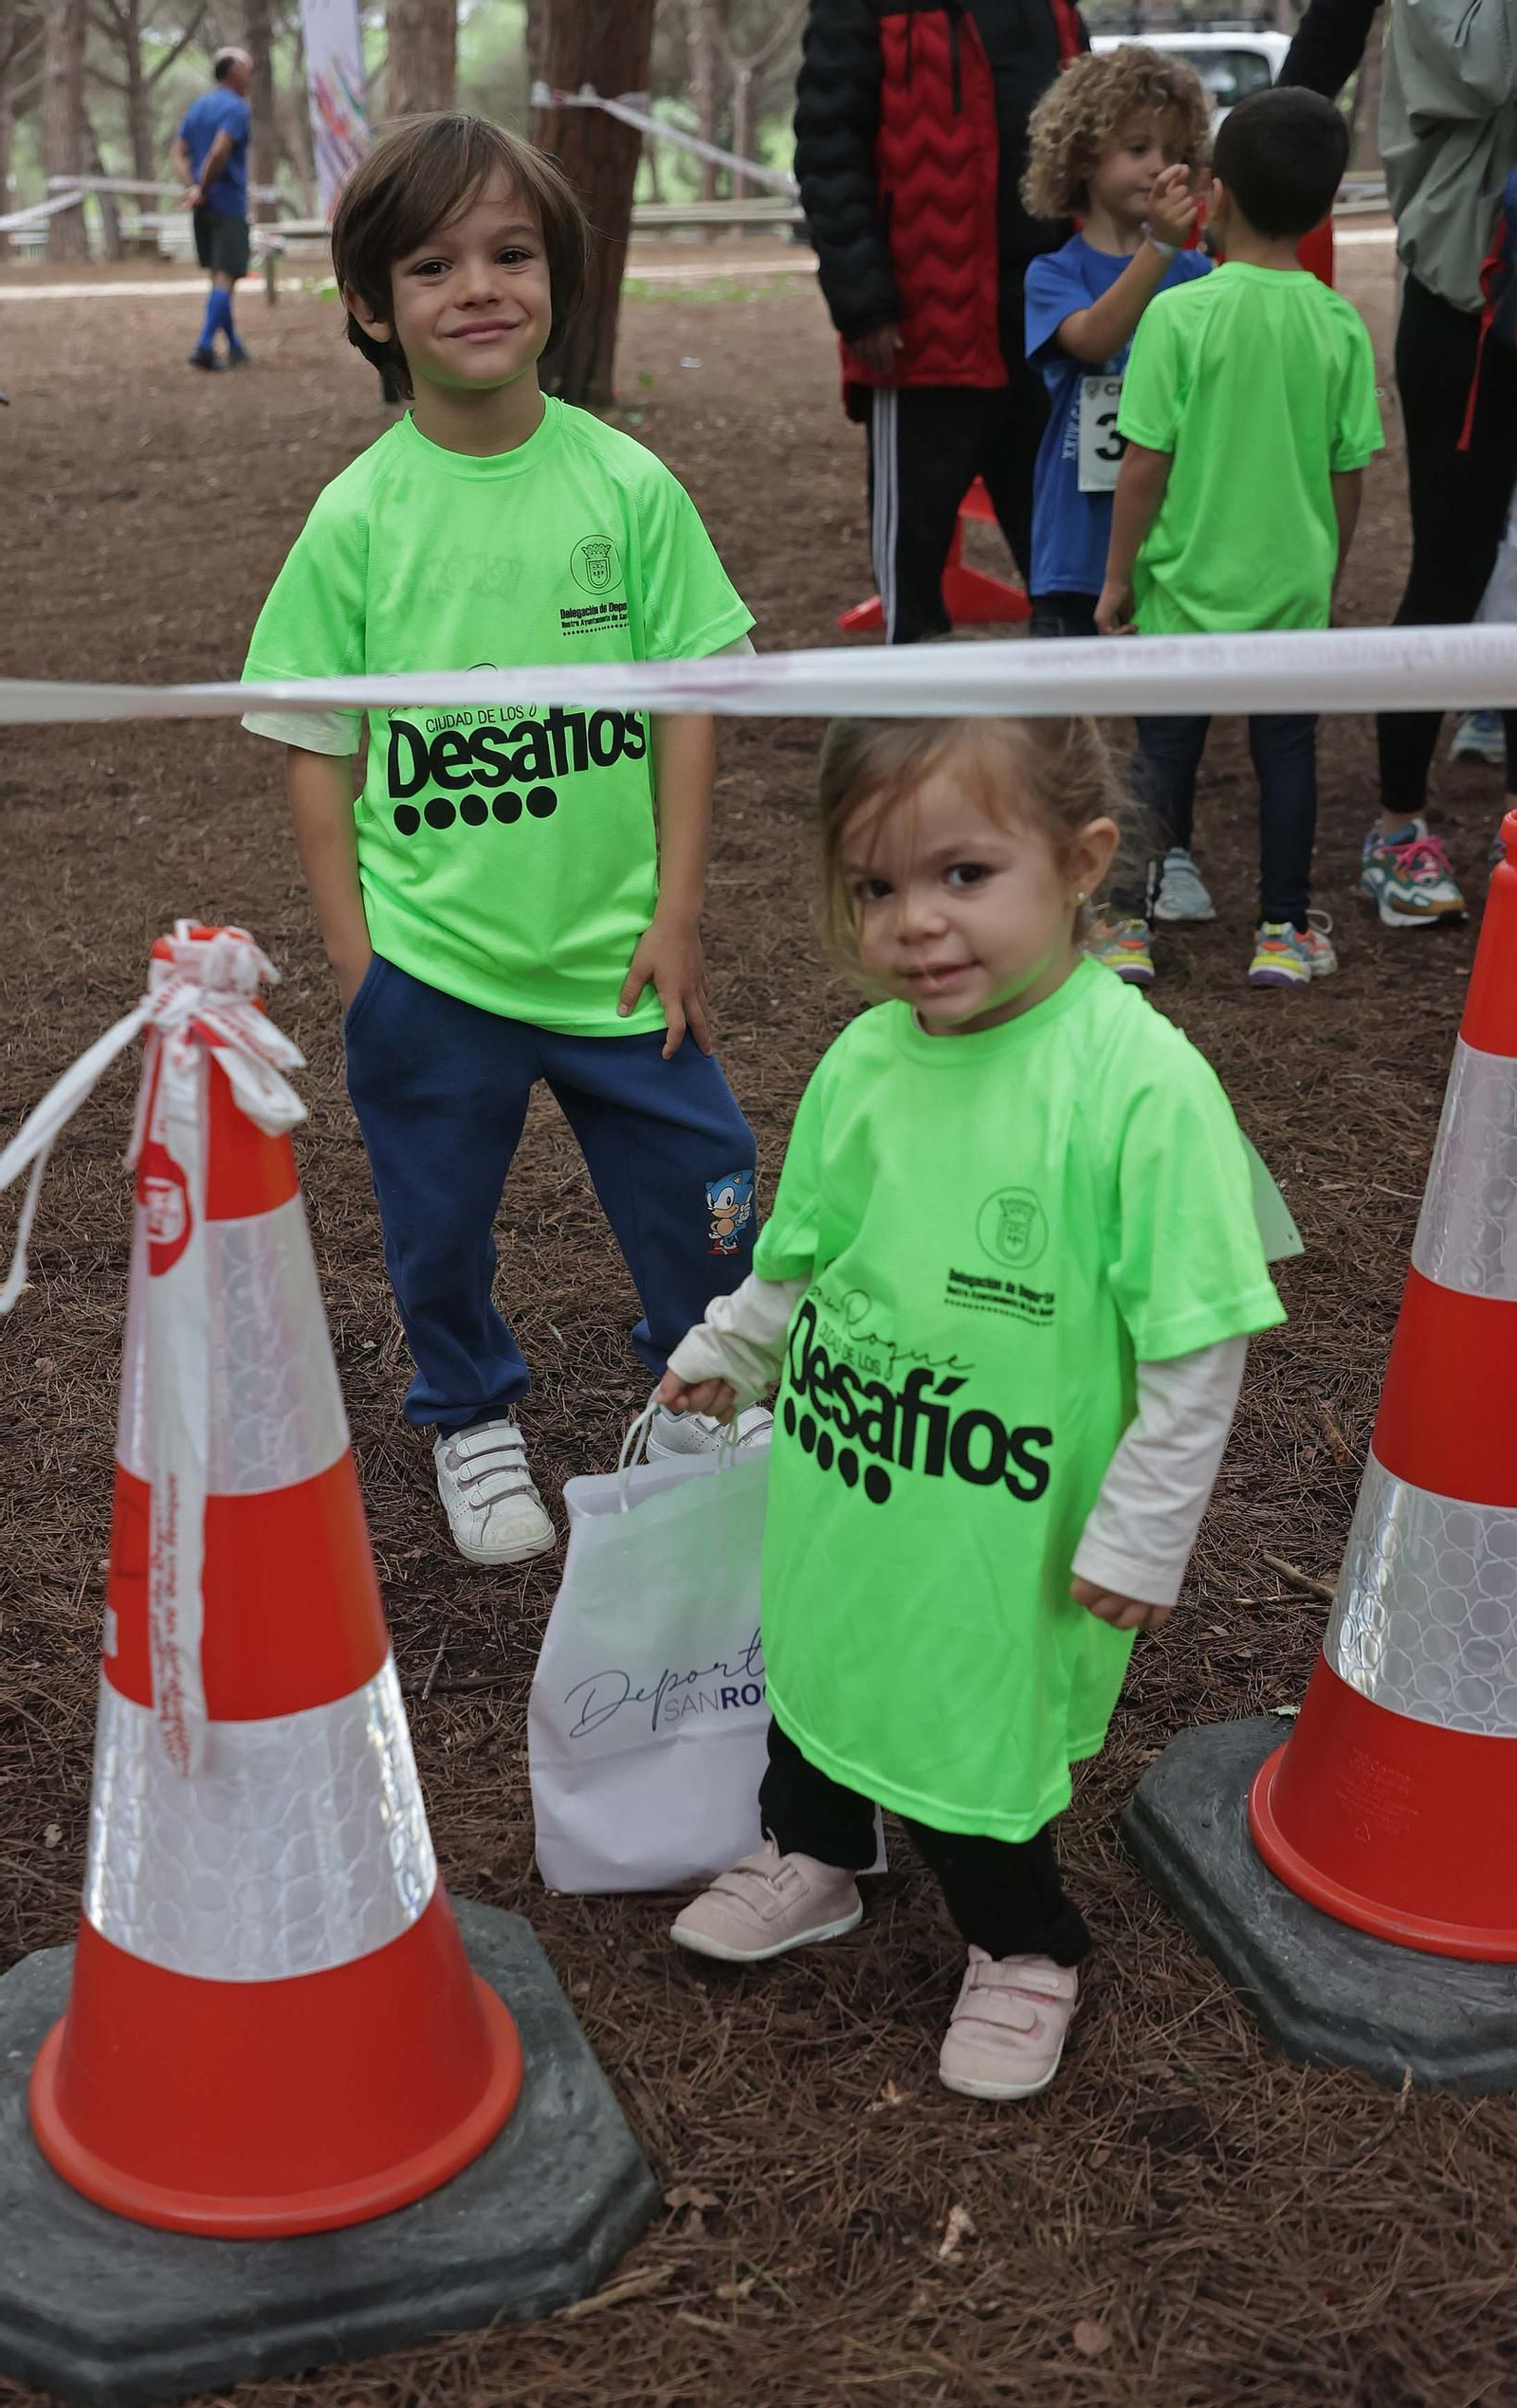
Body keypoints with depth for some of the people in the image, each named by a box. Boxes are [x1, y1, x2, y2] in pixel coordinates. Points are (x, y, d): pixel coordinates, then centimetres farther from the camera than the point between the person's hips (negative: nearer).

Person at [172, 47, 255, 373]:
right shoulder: (236, 108, -10)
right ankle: (205, 347, -17)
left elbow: (179, 154, 8)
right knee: (226, 276, -8)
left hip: (203, 208, 8)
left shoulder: (196, 107, 16)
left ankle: (234, 346, 21)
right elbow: (219, 152, -23)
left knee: (220, 275, 15)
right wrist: (203, 189, -13)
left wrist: (192, 187, -5)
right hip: (229, 203, -8)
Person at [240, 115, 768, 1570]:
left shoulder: (625, 484, -5)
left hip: (613, 947, 1)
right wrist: (353, 955, -6)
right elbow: (316, 743, -3)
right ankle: (472, 1423, 41)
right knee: (439, 1221, 15)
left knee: (698, 1187, 11)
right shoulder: (357, 517, -7)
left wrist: (675, 916, -4)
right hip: (426, 961, 0)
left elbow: (689, 700, -1)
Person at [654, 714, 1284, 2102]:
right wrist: (724, 1357, 22)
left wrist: (1142, 1534, -15)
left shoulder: (1140, 1084, -24)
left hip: (1004, 1532, -5)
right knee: (820, 1672, 25)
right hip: (836, 1496, 6)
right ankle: (813, 1858, 54)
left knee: (984, 1722, 11)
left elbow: (1195, 1339, -19)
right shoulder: (862, 1062, -6)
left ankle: (1024, 1950, 40)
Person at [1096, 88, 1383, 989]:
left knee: (1166, 755, 8)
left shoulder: (1179, 314, -13)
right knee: (1288, 753, 11)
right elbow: (1349, 476, 1)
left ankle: (1134, 925, 14)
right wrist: (1329, 574, 15)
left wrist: (1118, 576, -2)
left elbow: (1145, 465, -13)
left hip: (1186, 585, -2)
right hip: (1294, 587, 2)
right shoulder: (1341, 326, -4)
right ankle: (1285, 930, 19)